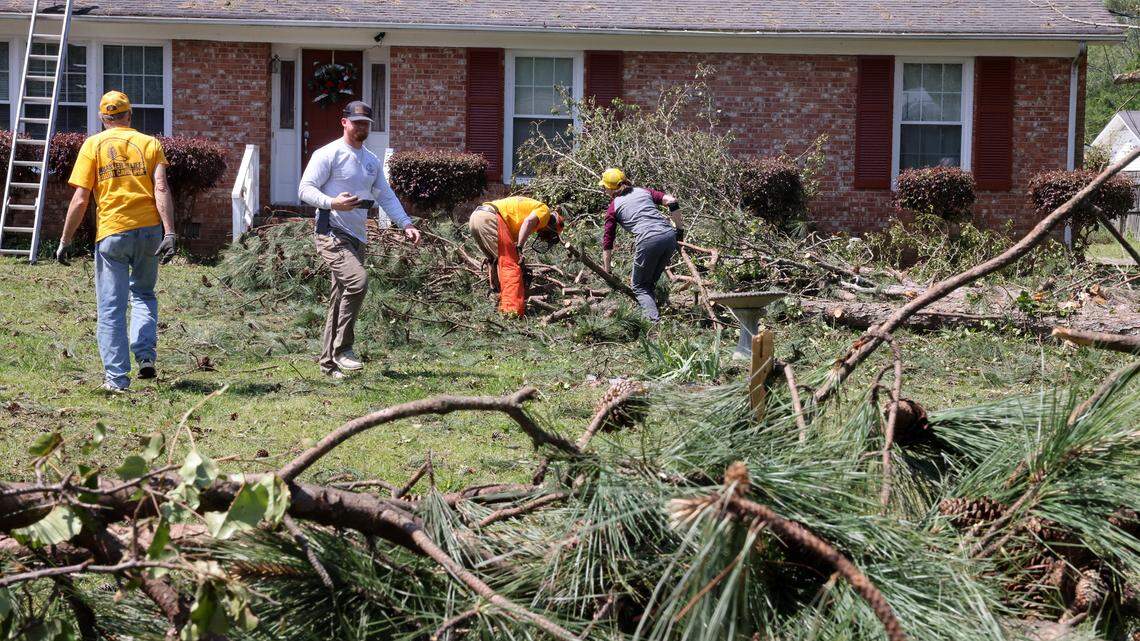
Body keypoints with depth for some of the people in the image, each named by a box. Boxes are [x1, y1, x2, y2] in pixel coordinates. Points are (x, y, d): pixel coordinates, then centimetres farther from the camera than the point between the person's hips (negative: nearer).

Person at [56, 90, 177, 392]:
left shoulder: (93, 145, 4)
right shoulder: (150, 143, 8)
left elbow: (80, 199, -2)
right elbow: (161, 189, -5)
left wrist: (65, 240, 4)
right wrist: (169, 234, -9)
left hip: (112, 234, -2)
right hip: (149, 230, 2)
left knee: (111, 308, 5)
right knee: (144, 294, 22)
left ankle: (117, 377, 3)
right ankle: (145, 356, 4)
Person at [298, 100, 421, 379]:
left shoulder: (372, 161, 19)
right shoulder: (328, 154, -4)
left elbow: (386, 196, 21)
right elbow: (305, 189, -8)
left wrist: (406, 223, 7)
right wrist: (333, 203, -25)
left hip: (358, 238, 8)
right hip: (332, 234, -8)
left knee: (342, 298, 8)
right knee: (358, 281, -27)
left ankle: (329, 361, 14)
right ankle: (342, 349, -20)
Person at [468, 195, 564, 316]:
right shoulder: (544, 210, 10)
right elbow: (528, 222, -11)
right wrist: (519, 248, -12)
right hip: (489, 217, -9)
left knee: (496, 262, 22)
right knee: (511, 265, -9)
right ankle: (512, 310, -17)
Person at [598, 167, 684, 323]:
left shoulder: (613, 207, 16)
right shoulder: (643, 191, 24)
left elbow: (607, 243, 17)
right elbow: (671, 201, 10)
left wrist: (606, 273, 25)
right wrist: (679, 230, 16)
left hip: (648, 241, -4)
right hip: (669, 235, 4)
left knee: (639, 286, 10)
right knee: (651, 282, 24)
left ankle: (654, 320, -11)